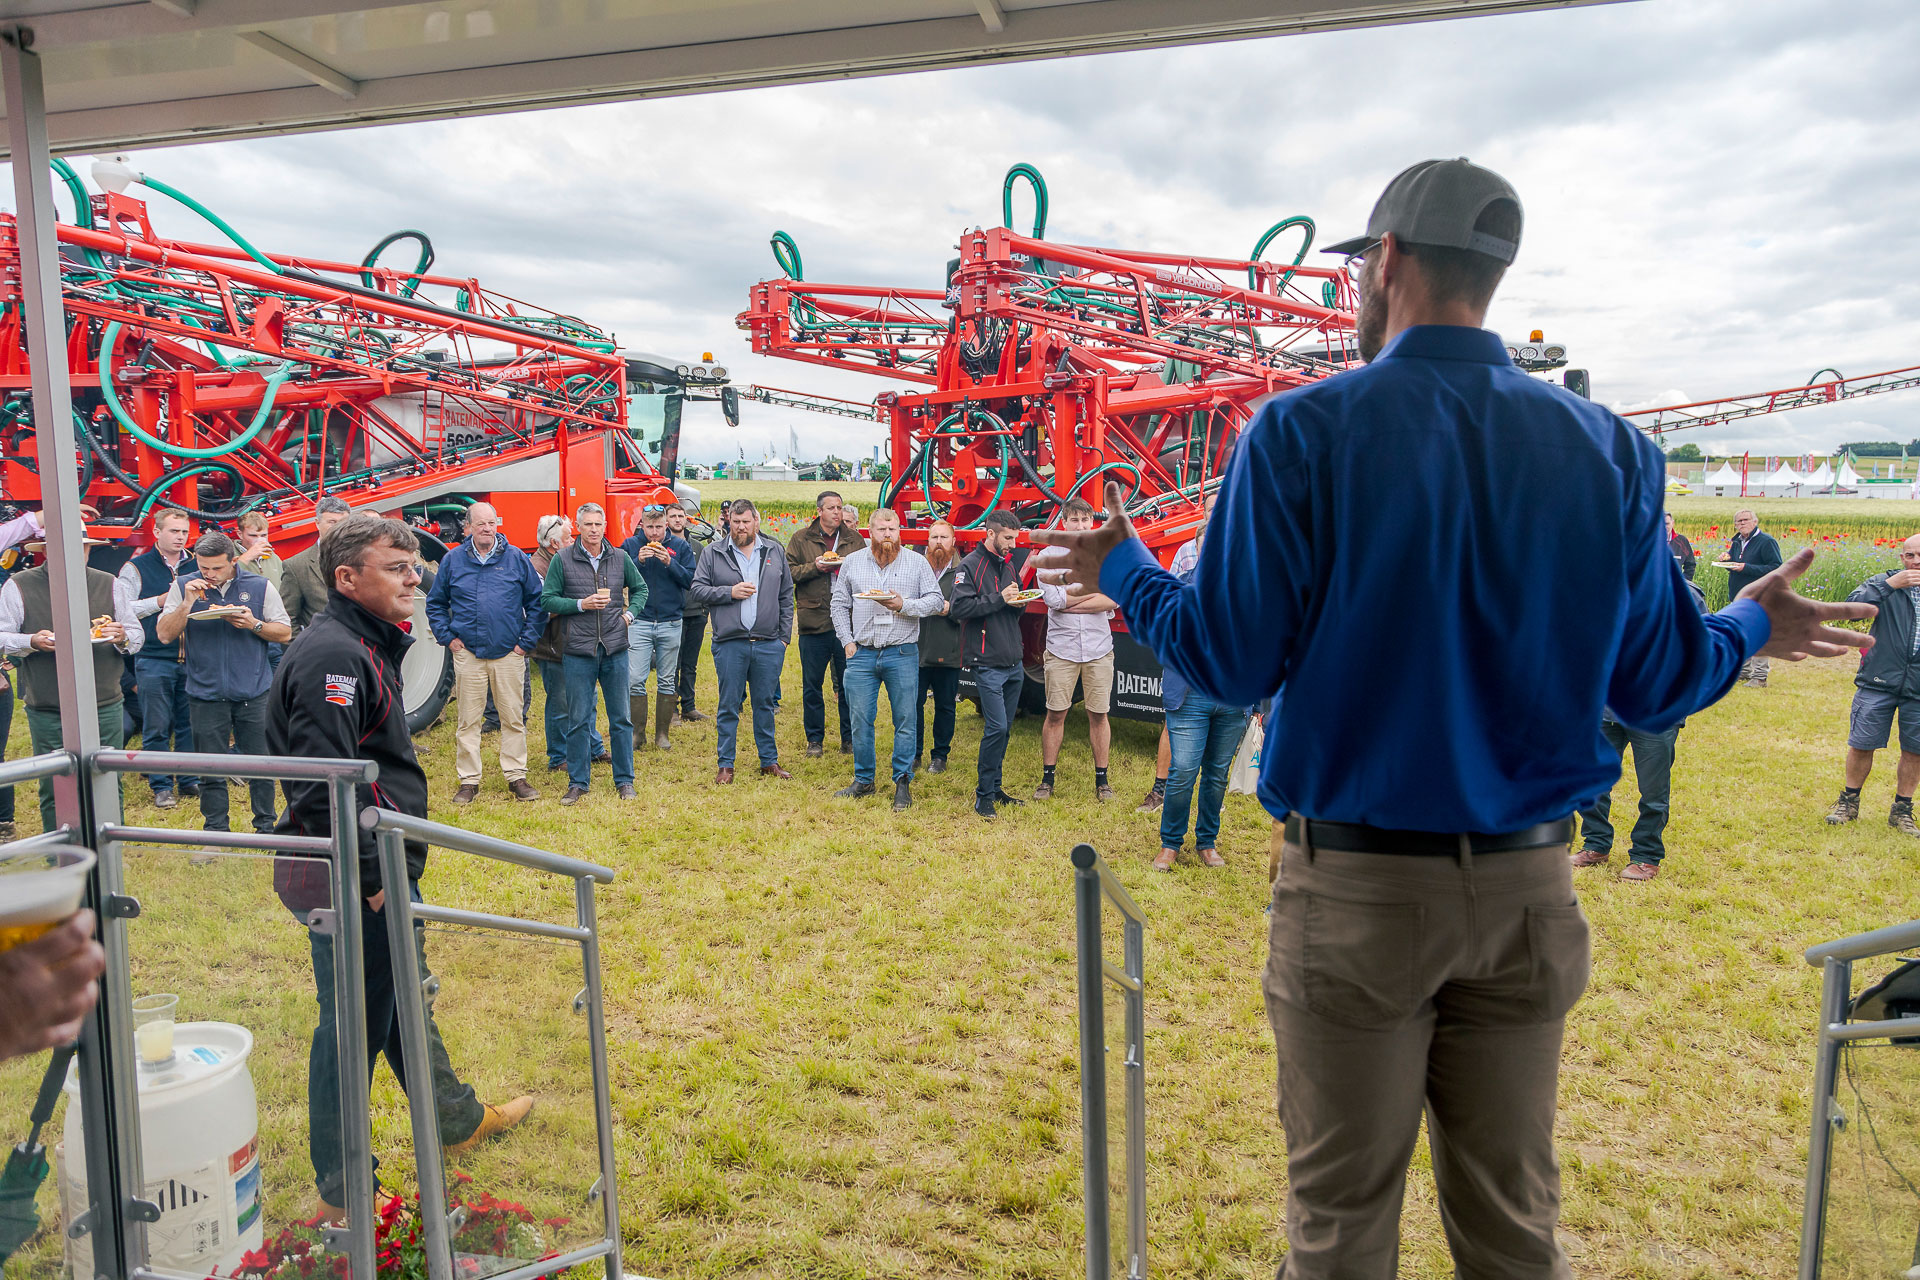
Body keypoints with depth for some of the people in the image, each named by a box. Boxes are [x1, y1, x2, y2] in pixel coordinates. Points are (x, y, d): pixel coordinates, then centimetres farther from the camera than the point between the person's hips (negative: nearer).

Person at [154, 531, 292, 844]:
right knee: (210, 769, 5)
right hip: (206, 694, 1)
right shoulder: (183, 587, 3)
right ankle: (216, 834, 16)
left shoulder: (259, 586, 1)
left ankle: (266, 827, 18)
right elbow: (164, 634, -2)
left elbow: (285, 633, 3)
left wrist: (254, 624, -14)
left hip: (254, 692, 0)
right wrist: (188, 603, -14)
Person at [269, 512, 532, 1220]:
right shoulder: (331, 655, -20)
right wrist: (370, 874, -22)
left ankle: (456, 1120, 41)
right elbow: (324, 783, -27)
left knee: (405, 1000, 23)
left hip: (379, 868, 11)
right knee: (355, 1024, 1)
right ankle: (341, 1193, 15)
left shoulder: (366, 646, 14)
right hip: (349, 878, -11)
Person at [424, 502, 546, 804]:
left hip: (509, 654, 0)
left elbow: (537, 602, 6)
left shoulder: (517, 558, 3)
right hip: (468, 653, 1)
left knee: (514, 718, 4)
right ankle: (468, 780, 13)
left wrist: (527, 641, 0)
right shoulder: (453, 560, 5)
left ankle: (516, 777, 14)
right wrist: (448, 638, 3)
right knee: (468, 720, 4)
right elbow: (435, 603, 13)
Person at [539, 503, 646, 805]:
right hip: (578, 650, -2)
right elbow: (548, 600, 1)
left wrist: (629, 612, 5)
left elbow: (640, 588, 21)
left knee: (620, 718, 7)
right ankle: (577, 783, 15)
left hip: (615, 648, 2)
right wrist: (581, 604, -11)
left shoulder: (620, 558, 7)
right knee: (578, 720, 3)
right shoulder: (563, 560, 0)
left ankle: (624, 780, 17)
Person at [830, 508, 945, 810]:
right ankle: (863, 780, 18)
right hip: (861, 653, 2)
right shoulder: (852, 563, 10)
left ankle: (903, 782, 11)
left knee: (905, 721, 1)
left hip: (902, 653, -2)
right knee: (861, 719, 6)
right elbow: (840, 604, 13)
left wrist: (904, 606, -14)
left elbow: (936, 601, 1)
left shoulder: (917, 562, 4)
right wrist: (847, 641, 3)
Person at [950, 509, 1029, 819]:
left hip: (1014, 663, 8)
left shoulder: (1009, 565, 17)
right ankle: (984, 794, -1)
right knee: (997, 727, -11)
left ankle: (994, 786, 21)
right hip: (988, 663, -7)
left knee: (1004, 727, 11)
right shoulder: (971, 565, -6)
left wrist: (1020, 604, 2)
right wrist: (999, 599, -17)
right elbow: (960, 607, -17)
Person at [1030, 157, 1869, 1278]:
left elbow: (1234, 664, -11)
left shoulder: (1303, 432, -10)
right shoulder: (1610, 449, 1)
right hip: (1528, 891, 4)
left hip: (1353, 890, -3)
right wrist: (1753, 627, 26)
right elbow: (1655, 686, 3)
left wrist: (1124, 572, 8)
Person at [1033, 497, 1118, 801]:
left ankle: (1101, 780, 17)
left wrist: (1069, 603, -11)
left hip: (1099, 648, 1)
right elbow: (1054, 600, -12)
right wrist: (1096, 590, -6)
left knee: (1099, 714, 6)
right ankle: (1047, 779, 14)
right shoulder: (1048, 556, 1)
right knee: (1055, 714, 2)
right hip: (1061, 648, -1)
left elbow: (1111, 602, -9)